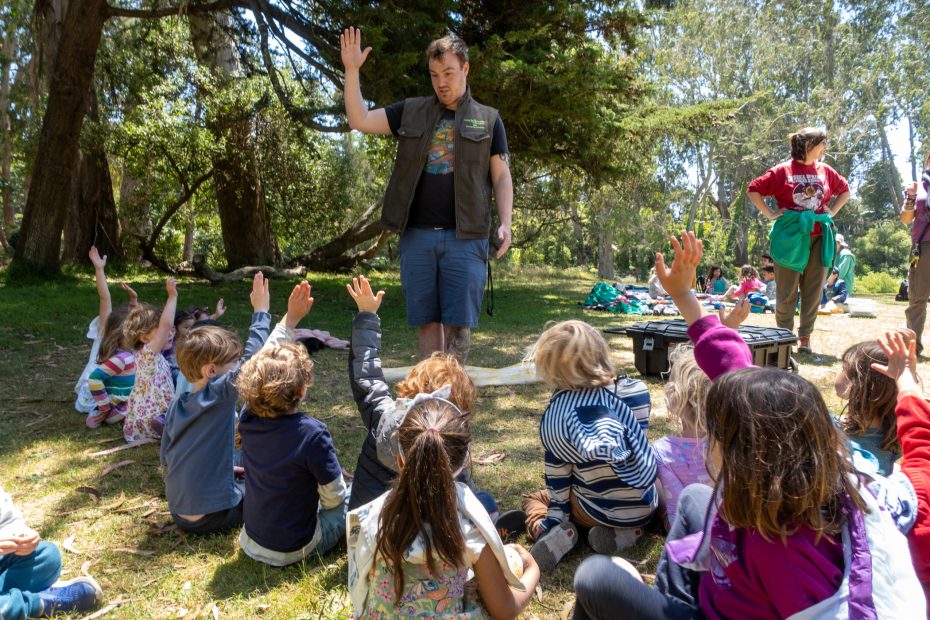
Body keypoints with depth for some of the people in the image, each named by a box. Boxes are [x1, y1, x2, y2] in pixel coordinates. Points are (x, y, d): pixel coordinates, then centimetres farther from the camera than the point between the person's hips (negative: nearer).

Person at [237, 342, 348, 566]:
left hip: (250, 539, 6)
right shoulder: (311, 433, -32)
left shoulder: (247, 420, -16)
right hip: (292, 550, -6)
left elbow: (260, 374, 6)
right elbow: (333, 498, -19)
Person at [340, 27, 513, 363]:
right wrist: (352, 71, 0)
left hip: (465, 237, -2)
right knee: (426, 321, 7)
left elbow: (501, 177, 6)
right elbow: (359, 119, 10)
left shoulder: (488, 119, 9)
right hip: (417, 235, 2)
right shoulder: (410, 112, 13)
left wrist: (505, 223, -6)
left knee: (458, 323, -2)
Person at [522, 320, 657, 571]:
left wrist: (555, 518, 5)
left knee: (534, 499, 25)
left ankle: (552, 532, -6)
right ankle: (624, 533, 6)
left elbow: (557, 475, -7)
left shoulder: (551, 418, -12)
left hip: (597, 511, 0)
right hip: (645, 507, 1)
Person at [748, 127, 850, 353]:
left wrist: (832, 212, 12)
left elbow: (845, 189, 25)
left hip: (819, 238, 4)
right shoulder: (783, 171, -3)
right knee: (787, 292, 1)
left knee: (813, 291, 5)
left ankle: (805, 338, 14)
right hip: (790, 237, -4)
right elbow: (753, 190, -2)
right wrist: (770, 214, -6)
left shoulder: (825, 171, 11)